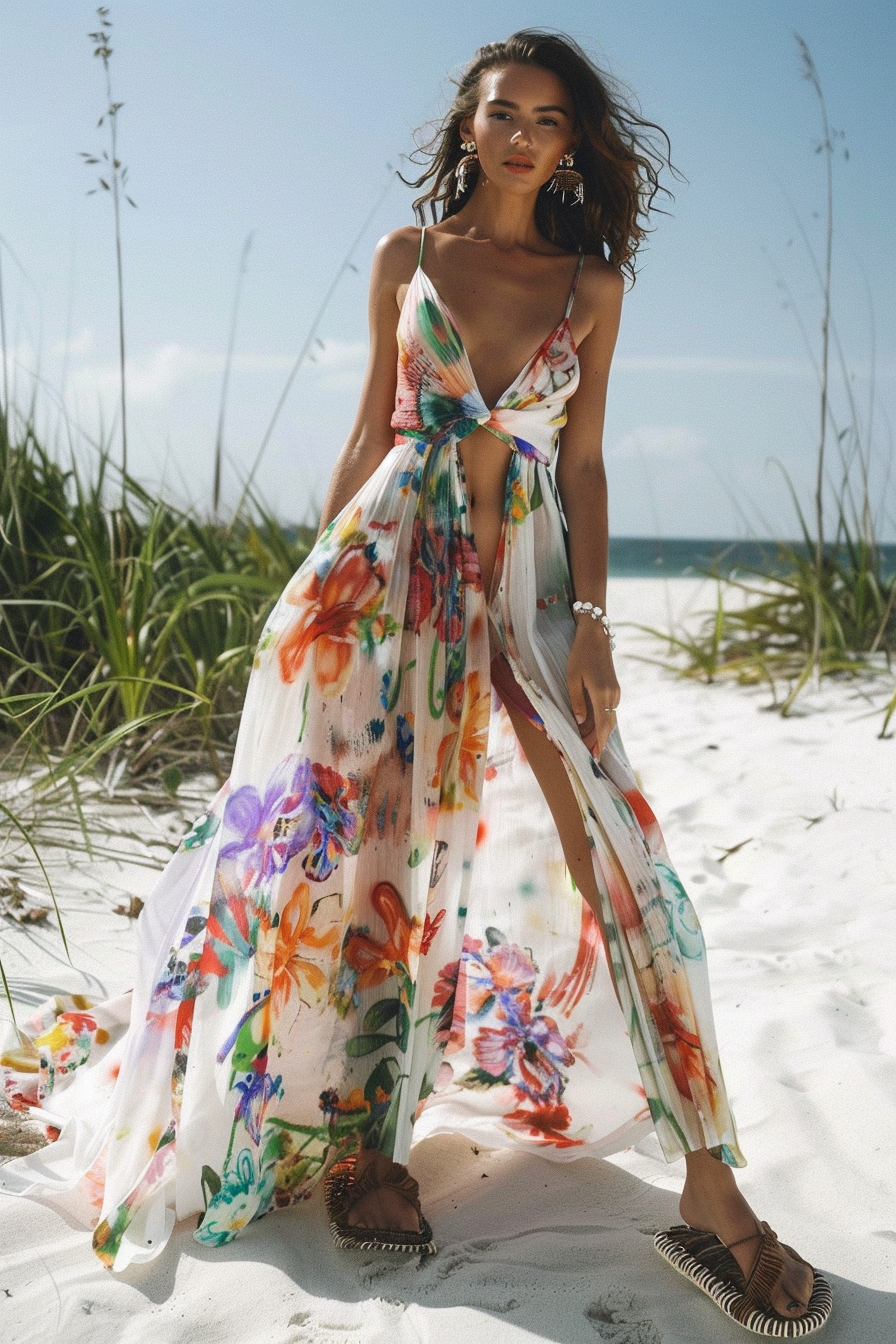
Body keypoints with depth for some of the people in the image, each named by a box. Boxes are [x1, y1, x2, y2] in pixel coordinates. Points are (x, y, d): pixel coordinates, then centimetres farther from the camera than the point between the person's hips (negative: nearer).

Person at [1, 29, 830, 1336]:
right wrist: (322, 585, 6)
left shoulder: (593, 282, 9)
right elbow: (369, 429, 11)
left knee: (612, 853, -9)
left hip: (520, 588, 0)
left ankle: (711, 1192, -4)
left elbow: (583, 460, 7)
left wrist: (591, 620, -3)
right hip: (387, 566, 0)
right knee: (365, 832, -2)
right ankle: (364, 1137, 13)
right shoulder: (407, 258, 9)